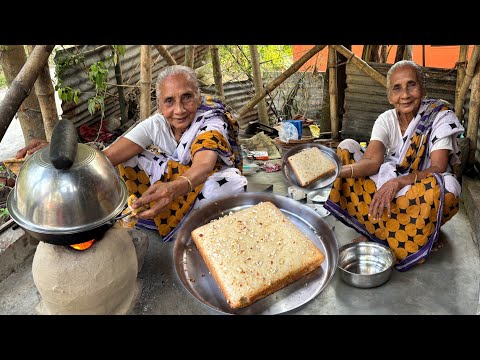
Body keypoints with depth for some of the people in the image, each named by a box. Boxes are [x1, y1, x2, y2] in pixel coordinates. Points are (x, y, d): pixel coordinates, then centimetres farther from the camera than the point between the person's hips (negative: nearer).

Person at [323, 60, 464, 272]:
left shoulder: (440, 117, -12)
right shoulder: (386, 120, -5)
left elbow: (438, 168, -22)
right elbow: (373, 160, -21)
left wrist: (398, 182, -39)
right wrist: (341, 171, -41)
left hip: (421, 195, -3)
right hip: (388, 187, 4)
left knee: (445, 185, -38)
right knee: (347, 146, -12)